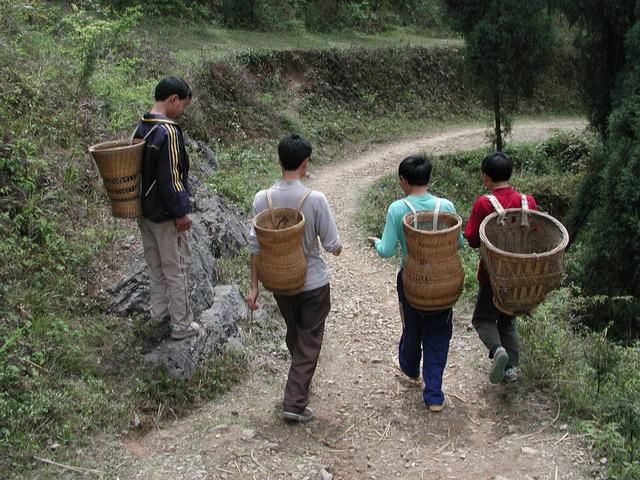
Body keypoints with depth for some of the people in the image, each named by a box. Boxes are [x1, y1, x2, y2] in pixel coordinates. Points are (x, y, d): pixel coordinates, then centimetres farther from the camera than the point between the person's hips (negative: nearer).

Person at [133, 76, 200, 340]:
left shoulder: (141, 128, 5)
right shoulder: (168, 132, -23)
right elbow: (170, 178, -24)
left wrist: (141, 203, 20)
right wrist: (181, 213, -16)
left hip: (144, 209, 9)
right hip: (165, 214, -9)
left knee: (156, 264, 20)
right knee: (177, 268, 4)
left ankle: (160, 313, 33)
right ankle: (181, 324, 13)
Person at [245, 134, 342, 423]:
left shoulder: (262, 199, -11)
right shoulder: (315, 199, -21)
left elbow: (255, 247, -6)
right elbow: (332, 245, -15)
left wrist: (254, 287, 2)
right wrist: (337, 248, 10)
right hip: (313, 283, -4)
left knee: (293, 334, 26)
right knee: (309, 342, 10)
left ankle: (300, 378, 49)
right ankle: (295, 403, 9)